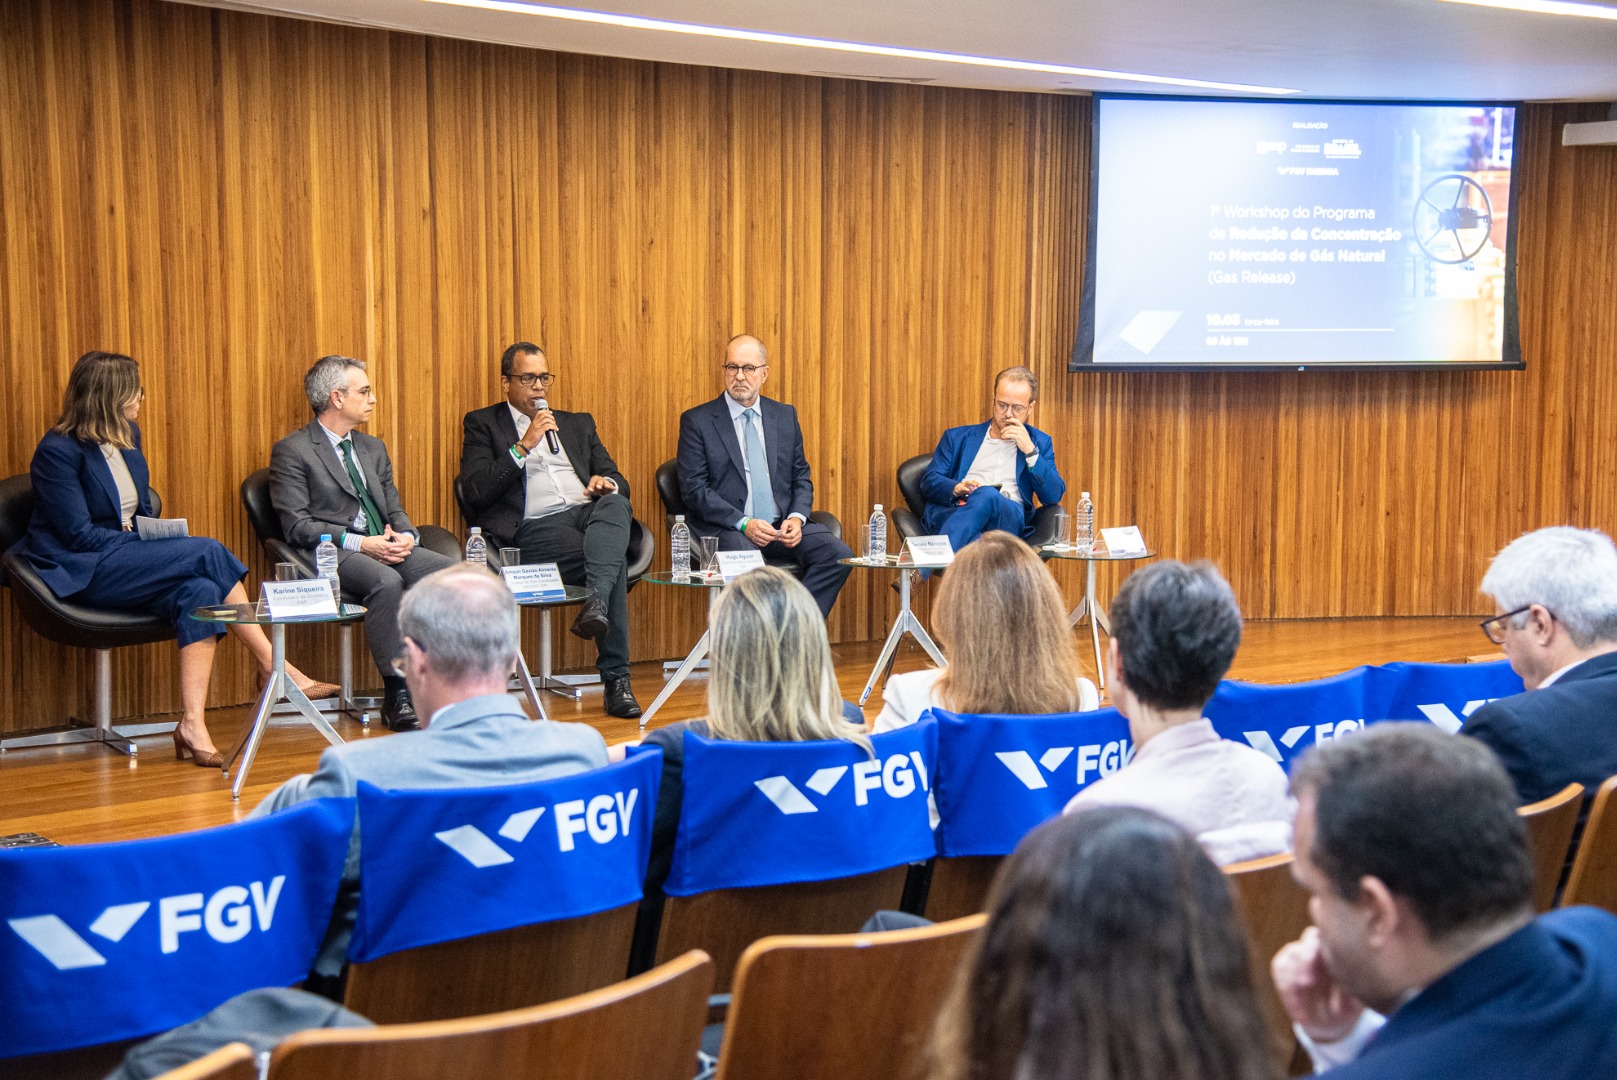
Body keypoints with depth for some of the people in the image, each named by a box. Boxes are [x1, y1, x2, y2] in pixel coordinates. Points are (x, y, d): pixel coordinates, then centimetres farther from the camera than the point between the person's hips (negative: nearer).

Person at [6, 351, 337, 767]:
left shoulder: (128, 436, 12)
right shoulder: (57, 451, -11)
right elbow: (78, 534, -15)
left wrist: (157, 541, -2)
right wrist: (146, 544, -17)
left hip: (125, 561, 8)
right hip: (83, 573, -8)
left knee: (199, 591, -26)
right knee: (208, 552, -24)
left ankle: (192, 725, -32)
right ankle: (273, 665, -19)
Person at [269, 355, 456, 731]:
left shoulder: (373, 448, 23)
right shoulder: (292, 451, 0)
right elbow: (298, 527, -8)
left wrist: (405, 536, -4)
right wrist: (360, 544, -18)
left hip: (388, 546, 6)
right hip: (335, 555, -6)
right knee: (387, 582, -38)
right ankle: (396, 694, -29)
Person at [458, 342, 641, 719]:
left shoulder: (578, 424, 30)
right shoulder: (482, 425, 15)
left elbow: (617, 481, 24)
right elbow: (475, 493, 0)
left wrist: (607, 483, -1)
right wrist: (523, 446, -6)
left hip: (589, 514, 4)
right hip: (535, 528, -4)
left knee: (615, 505, -36)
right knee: (616, 562, -33)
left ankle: (596, 603, -55)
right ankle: (615, 679, -32)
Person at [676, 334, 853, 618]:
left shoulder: (786, 416, 15)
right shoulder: (697, 421, 3)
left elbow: (801, 478, 17)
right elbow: (694, 489, -5)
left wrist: (796, 517, -5)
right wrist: (743, 523, -17)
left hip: (783, 524, 4)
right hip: (726, 528, -4)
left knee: (838, 555, -21)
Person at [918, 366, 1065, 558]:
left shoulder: (1039, 442, 23)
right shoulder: (958, 437, 24)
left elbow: (1054, 496, 10)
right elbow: (928, 482, 14)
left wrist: (1030, 451, 0)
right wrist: (956, 488, -9)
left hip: (1009, 518, -1)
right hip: (954, 511, 1)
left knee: (987, 496, -39)